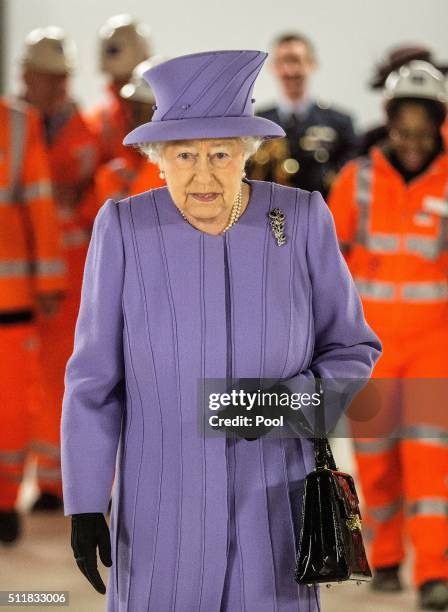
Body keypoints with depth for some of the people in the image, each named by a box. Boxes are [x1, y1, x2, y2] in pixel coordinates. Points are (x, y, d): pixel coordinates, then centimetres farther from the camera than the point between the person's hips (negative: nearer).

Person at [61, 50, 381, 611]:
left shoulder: (302, 220, -10)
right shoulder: (126, 229, -12)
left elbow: (350, 352, -1)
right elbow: (96, 376, -6)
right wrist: (83, 506, -7)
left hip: (274, 497, 1)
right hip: (166, 498, 0)